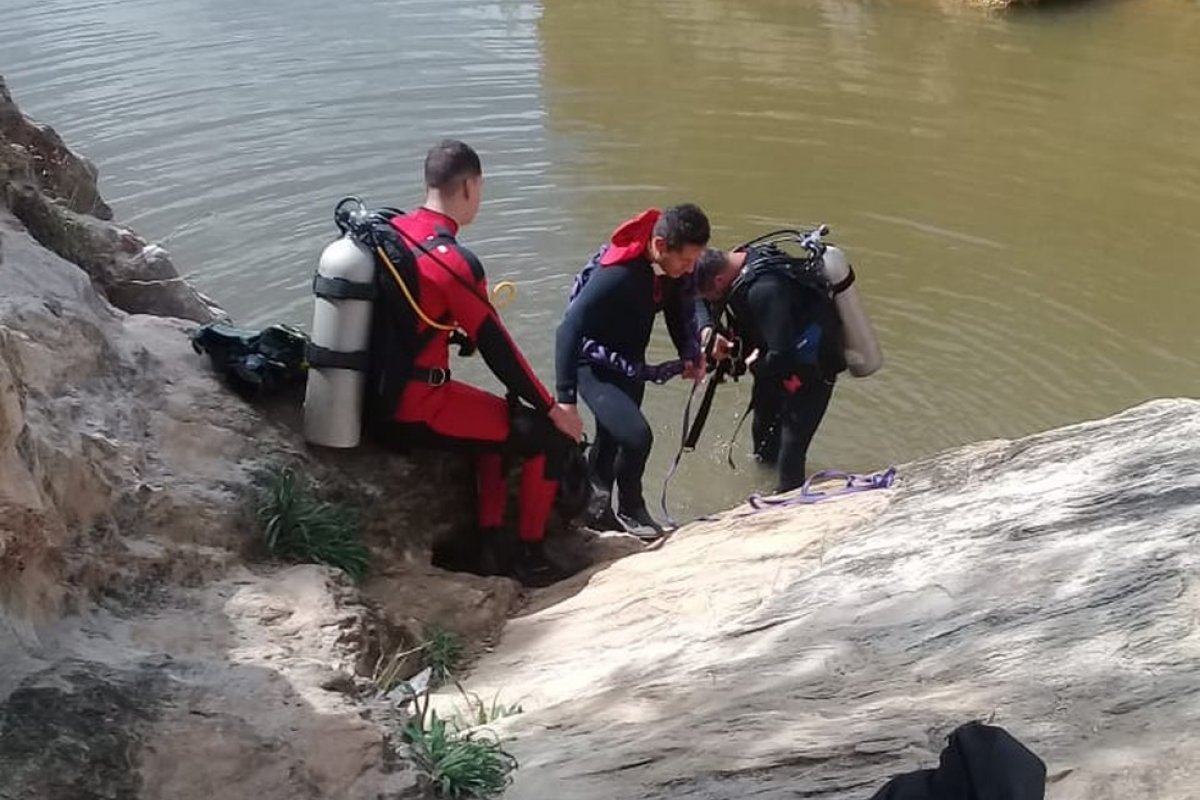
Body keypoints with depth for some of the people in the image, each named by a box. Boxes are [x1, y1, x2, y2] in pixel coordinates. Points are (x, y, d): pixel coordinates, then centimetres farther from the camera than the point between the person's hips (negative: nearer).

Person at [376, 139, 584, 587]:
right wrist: (552, 409, -5)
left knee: (503, 416, 28)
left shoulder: (389, 231, 3)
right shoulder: (455, 262, -21)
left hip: (381, 397, 9)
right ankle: (530, 557, 14)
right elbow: (497, 350, -15)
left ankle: (491, 544, 26)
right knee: (550, 435, 0)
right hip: (418, 411, -9)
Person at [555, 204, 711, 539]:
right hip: (595, 368, -7)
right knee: (637, 435, -21)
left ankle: (596, 508, 39)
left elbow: (682, 309, 4)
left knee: (611, 440, 19)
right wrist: (566, 398, -35)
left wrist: (691, 353, -14)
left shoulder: (676, 269, -13)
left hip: (630, 364, 7)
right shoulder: (616, 273, -34)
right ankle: (629, 509, 5)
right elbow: (569, 329, -33)